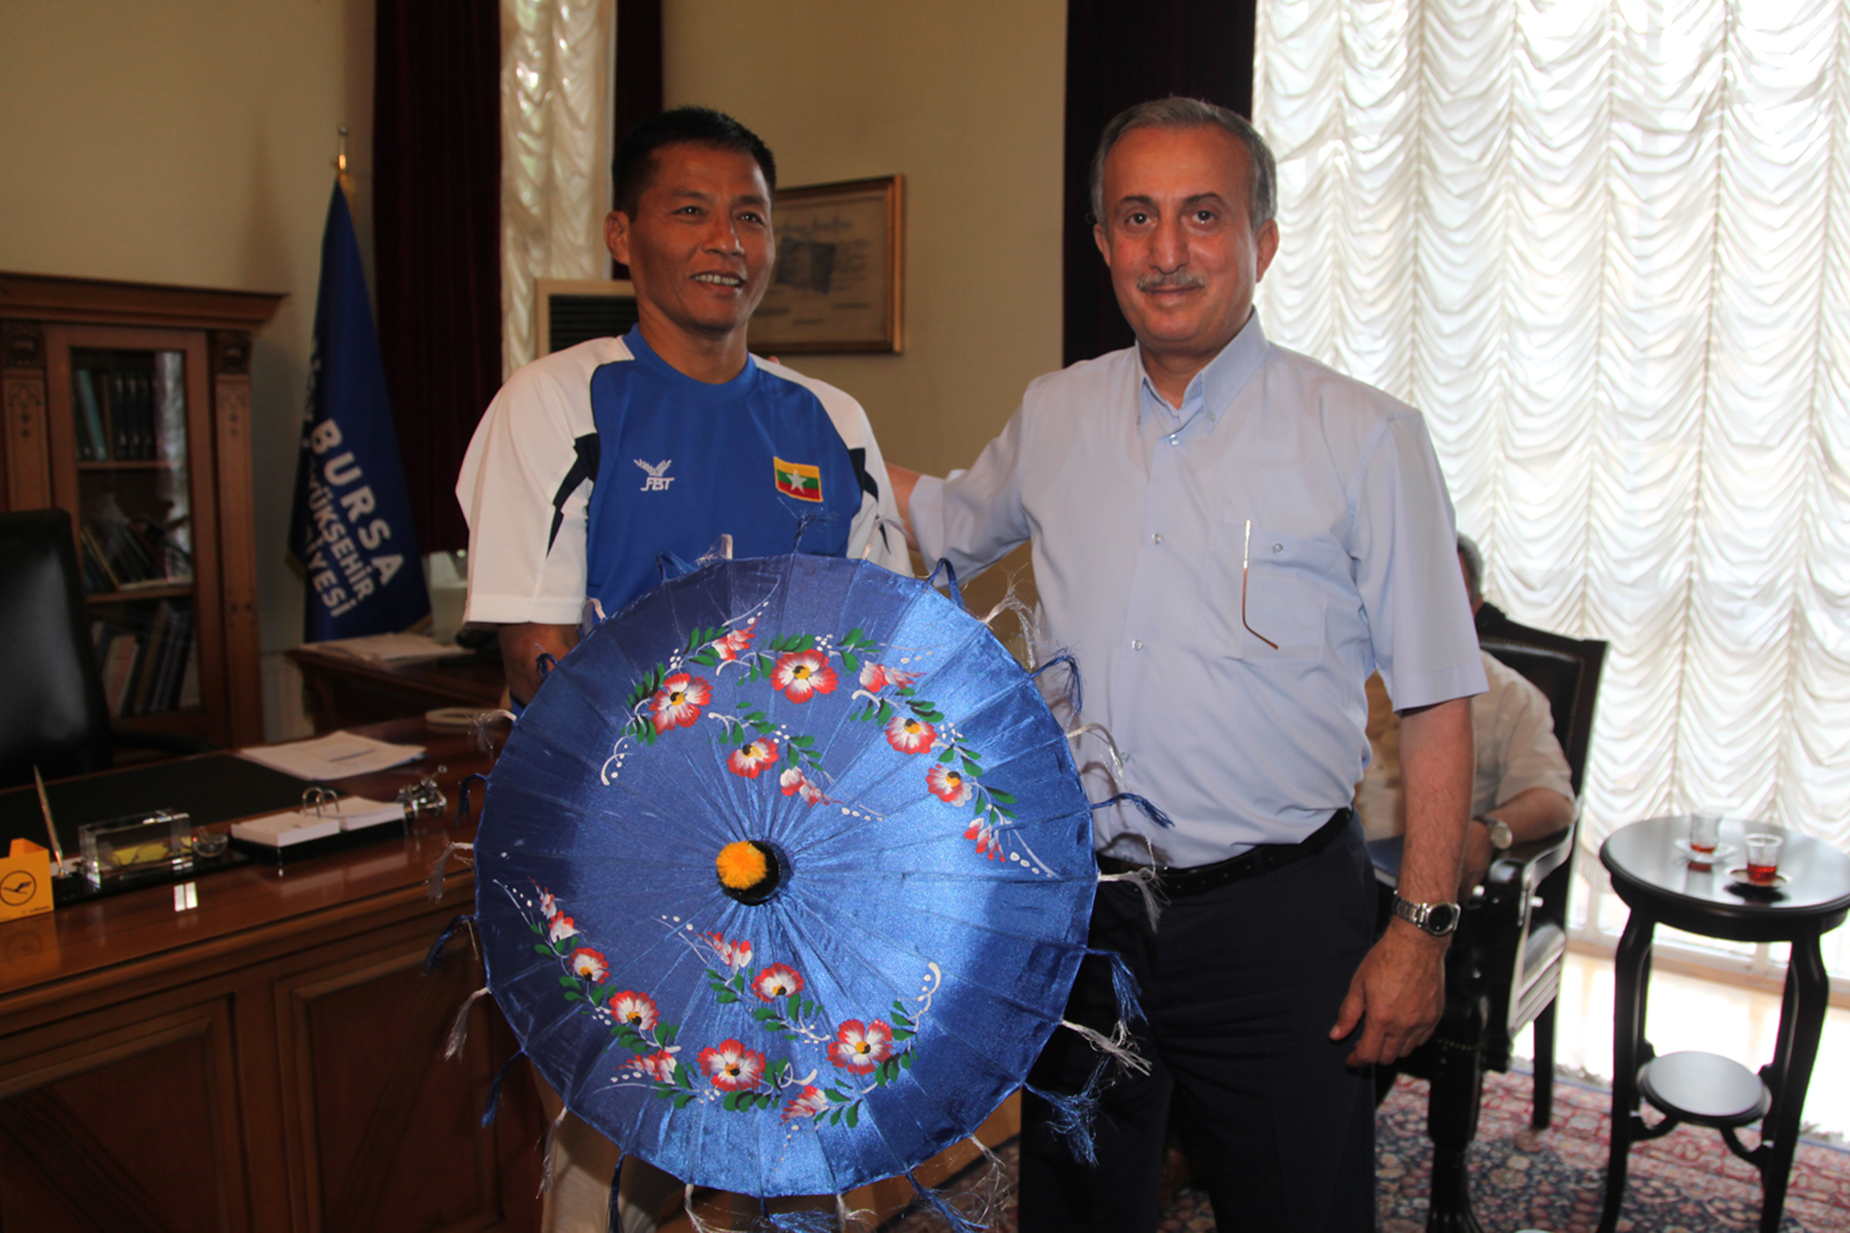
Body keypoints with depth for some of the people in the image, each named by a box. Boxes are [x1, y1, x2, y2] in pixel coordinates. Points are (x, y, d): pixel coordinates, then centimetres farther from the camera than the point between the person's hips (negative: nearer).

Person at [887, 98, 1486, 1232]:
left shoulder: (1365, 436, -8)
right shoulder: (1054, 416, 3)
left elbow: (1437, 702, -6)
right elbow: (956, 520, 24)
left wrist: (1422, 929, -9)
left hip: (1279, 915, -3)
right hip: (1081, 906, 4)